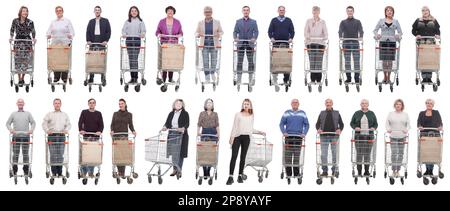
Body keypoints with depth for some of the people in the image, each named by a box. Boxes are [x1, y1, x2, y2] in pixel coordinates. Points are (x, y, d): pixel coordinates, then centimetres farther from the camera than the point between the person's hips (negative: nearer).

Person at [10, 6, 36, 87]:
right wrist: (11, 37, -1)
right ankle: (19, 79, 2)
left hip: (27, 43, 0)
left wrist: (34, 38, -7)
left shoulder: (30, 22, -4)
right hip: (18, 42, 0)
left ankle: (23, 78, 13)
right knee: (17, 60, -4)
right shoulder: (15, 21, -1)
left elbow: (33, 31, 6)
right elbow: (12, 30, 11)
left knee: (26, 60, 0)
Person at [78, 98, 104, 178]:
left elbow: (101, 124, 4)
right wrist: (81, 130, -20)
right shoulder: (84, 112, 7)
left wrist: (100, 131, -15)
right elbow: (80, 122, -2)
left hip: (95, 136, 1)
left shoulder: (98, 114, 10)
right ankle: (83, 172, 1)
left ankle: (91, 172, 6)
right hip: (86, 136, -1)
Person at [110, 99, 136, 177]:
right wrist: (112, 131, -11)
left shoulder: (129, 114, 8)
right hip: (116, 136, 1)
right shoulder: (115, 114, 10)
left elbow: (130, 125, 8)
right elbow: (112, 124, 7)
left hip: (124, 135, -1)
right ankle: (119, 171, 7)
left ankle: (122, 172, -8)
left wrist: (133, 131, -10)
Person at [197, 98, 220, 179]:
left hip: (213, 133, 1)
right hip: (204, 133, -1)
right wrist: (198, 132, -9)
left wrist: (218, 133, -3)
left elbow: (217, 125, 9)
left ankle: (208, 171, 5)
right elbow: (199, 124, 6)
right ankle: (205, 173, -5)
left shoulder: (215, 114, 12)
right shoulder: (202, 114, 10)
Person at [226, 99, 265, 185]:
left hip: (246, 137, 3)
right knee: (234, 156, -7)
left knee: (243, 157, 6)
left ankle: (240, 176, 12)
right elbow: (234, 127, 1)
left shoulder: (251, 116, 12)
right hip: (237, 136, -3)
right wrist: (232, 137, -6)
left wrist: (259, 132, 11)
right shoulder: (238, 115, 3)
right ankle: (231, 176, -9)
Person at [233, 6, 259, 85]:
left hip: (250, 43, -1)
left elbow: (256, 32, 0)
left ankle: (251, 78, 6)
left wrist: (254, 38, -19)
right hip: (240, 44, 1)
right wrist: (235, 38, -14)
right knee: (239, 61, 0)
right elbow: (235, 31, 6)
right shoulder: (238, 21, 11)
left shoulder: (253, 22, 8)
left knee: (250, 61, 1)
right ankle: (239, 78, 4)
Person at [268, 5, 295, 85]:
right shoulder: (274, 20, 11)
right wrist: (271, 38, -10)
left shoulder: (288, 20, 12)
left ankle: (286, 78, -3)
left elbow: (292, 31, 10)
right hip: (276, 43, 0)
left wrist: (291, 38, -8)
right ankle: (275, 77, 0)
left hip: (285, 43, 0)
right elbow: (270, 31, 8)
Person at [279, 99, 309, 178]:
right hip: (288, 137, 0)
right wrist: (284, 132, -9)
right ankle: (288, 172, 4)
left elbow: (307, 124, 8)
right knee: (288, 155, -2)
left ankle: (296, 173, 7)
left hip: (299, 137, 0)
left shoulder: (302, 113, 8)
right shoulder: (287, 113, 6)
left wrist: (304, 133, -6)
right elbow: (281, 124, 6)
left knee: (297, 155, 1)